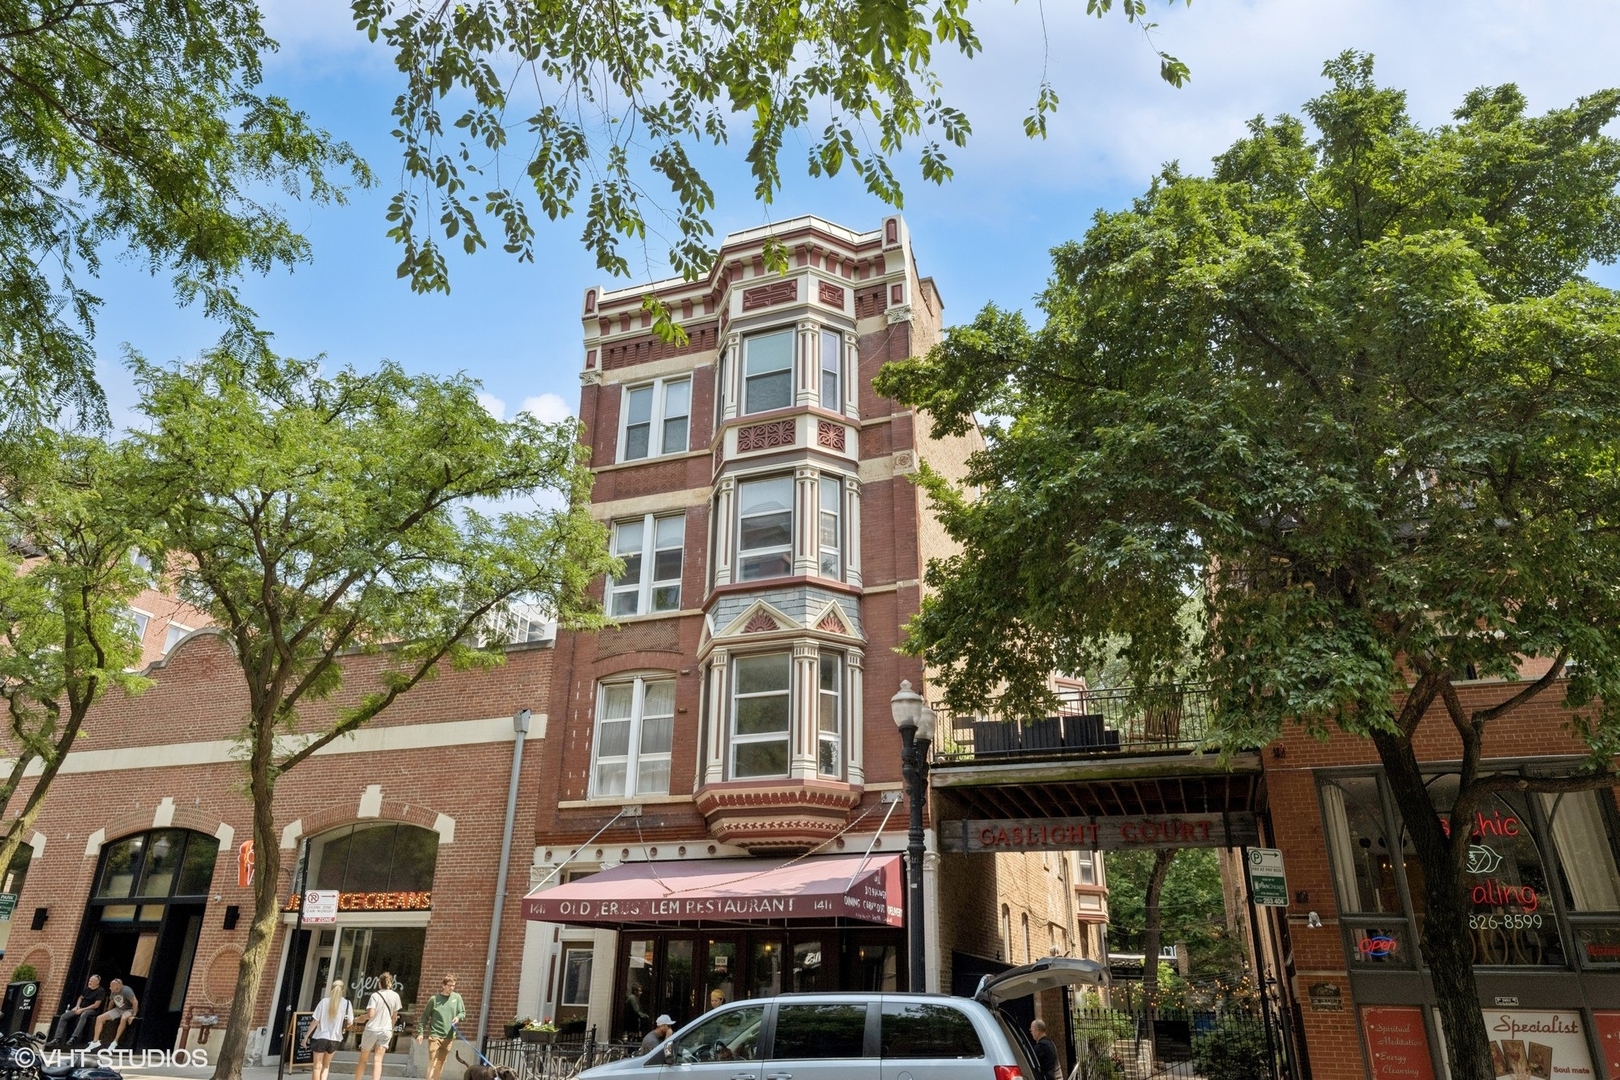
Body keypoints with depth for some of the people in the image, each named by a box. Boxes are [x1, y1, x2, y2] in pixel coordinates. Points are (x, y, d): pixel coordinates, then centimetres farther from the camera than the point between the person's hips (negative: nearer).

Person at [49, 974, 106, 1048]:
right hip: (81, 1008, 8)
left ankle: (73, 1038, -45)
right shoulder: (87, 988, 11)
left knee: (83, 1015, -41)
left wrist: (82, 1009, -18)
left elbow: (96, 1005, -16)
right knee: (64, 1016, -10)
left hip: (92, 1010, -8)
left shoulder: (100, 991, -11)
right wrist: (77, 1006, 3)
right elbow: (81, 998, 23)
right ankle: (57, 1039, -14)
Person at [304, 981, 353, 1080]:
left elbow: (315, 1021, -8)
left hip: (320, 1037, -2)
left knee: (318, 1066, 10)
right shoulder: (346, 1003, -4)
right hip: (335, 1038, 2)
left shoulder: (324, 1001, -7)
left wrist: (306, 1036, 2)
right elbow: (350, 1022, 0)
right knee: (326, 1065, 20)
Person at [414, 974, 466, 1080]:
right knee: (432, 1062, -8)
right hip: (435, 1035, -3)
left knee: (441, 1063, 11)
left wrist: (458, 1017, -12)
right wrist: (420, 1032, -3)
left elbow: (463, 1012, 9)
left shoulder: (457, 997, 1)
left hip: (449, 1036, 3)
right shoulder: (434, 999, -6)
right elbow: (425, 1017, 1)